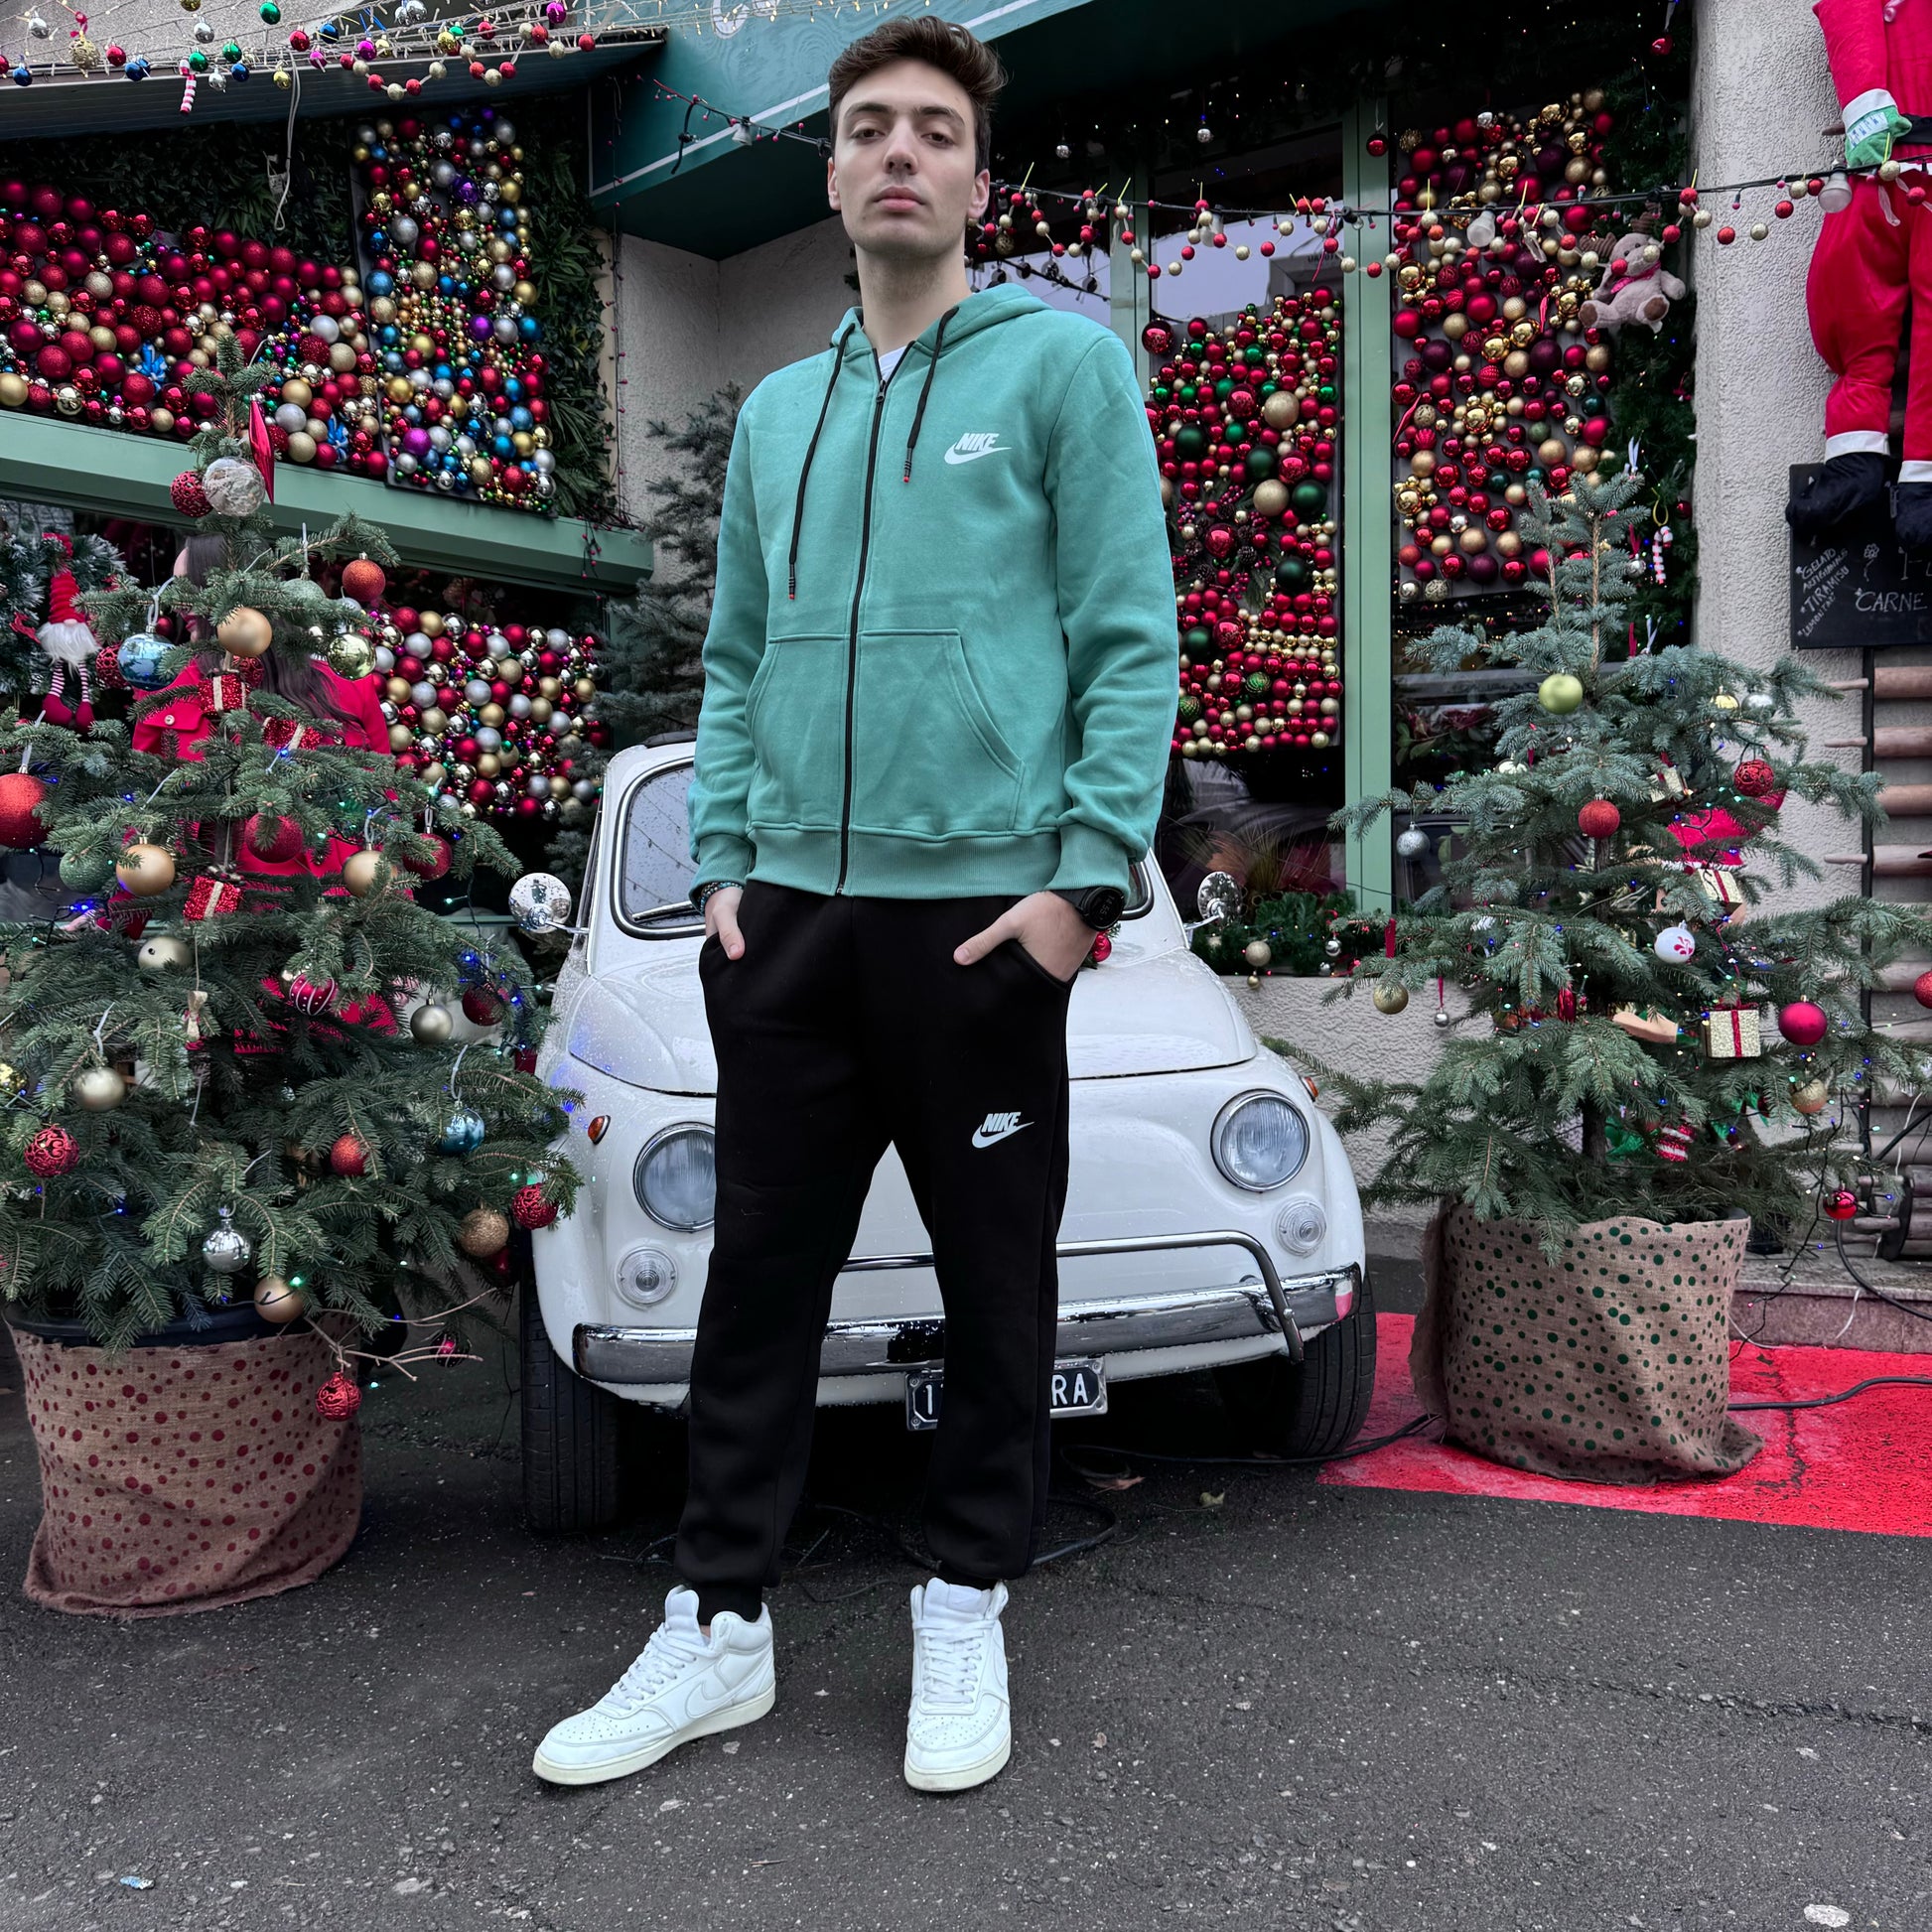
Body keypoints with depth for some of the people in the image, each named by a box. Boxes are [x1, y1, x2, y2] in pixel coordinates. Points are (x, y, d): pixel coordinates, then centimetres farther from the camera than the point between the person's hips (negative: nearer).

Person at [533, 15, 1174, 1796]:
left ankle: (968, 1613, 23)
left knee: (996, 1280, 6)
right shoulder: (776, 410, 18)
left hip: (982, 908, -4)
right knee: (762, 1266, 9)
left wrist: (1087, 868, -12)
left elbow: (1132, 636, -4)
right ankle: (720, 1624, 22)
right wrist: (722, 859, 8)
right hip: (791, 905, 5)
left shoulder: (1064, 362, 2)